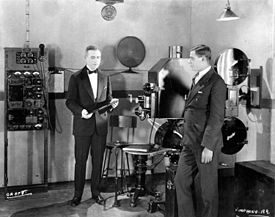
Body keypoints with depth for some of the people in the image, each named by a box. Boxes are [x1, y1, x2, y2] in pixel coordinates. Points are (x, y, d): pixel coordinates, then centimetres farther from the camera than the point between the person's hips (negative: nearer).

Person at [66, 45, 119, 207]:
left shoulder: (105, 78, 11)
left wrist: (112, 103, -6)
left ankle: (96, 192, 21)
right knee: (80, 161, 3)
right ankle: (78, 194, 16)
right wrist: (81, 111, -21)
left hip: (100, 126, 3)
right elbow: (70, 101, -3)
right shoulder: (76, 78, 1)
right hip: (82, 126, -3)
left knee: (98, 161, 7)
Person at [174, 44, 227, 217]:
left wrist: (208, 146, -20)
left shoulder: (216, 83, -12)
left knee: (208, 188, 4)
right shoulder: (197, 80, 15)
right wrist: (186, 138, 15)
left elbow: (217, 118, -17)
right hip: (190, 143, 9)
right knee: (181, 181, 11)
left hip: (206, 144, -9)